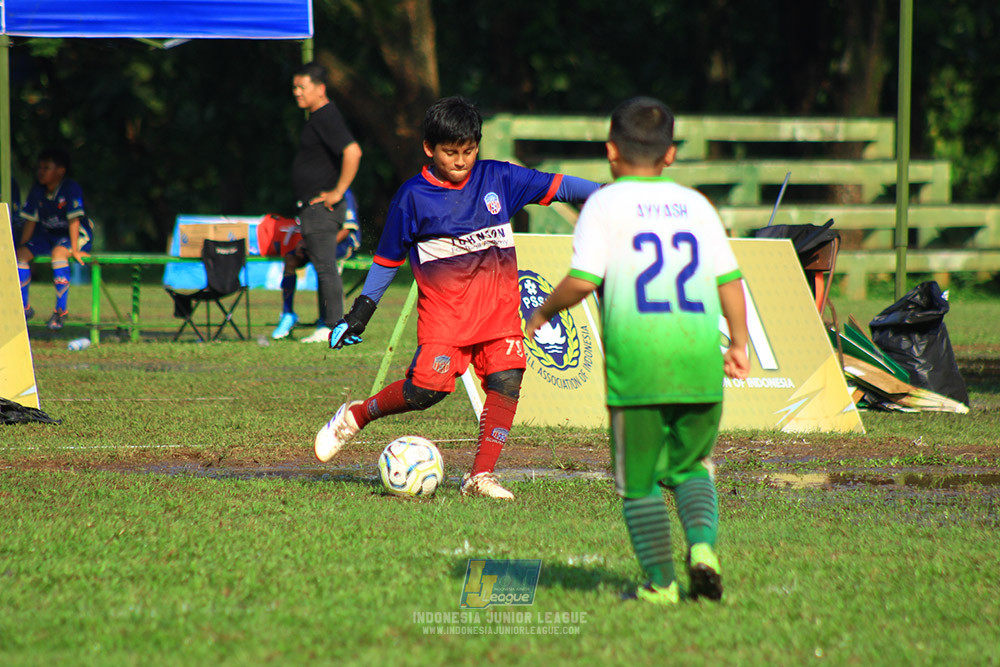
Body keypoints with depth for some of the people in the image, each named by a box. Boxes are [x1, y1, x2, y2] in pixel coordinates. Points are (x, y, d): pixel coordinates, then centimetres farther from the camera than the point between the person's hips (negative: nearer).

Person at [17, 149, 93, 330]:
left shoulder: (71, 188, -17)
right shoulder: (37, 191, 0)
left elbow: (74, 220, -22)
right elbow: (30, 221, 5)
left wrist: (75, 250, -26)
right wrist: (22, 247, 0)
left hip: (77, 235, -6)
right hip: (48, 236, 6)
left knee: (58, 252, -37)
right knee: (21, 254, -15)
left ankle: (61, 310, -31)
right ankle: (24, 307, -3)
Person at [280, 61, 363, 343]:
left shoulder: (327, 118, -16)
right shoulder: (318, 117, 16)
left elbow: (353, 152, -29)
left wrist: (338, 192, -23)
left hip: (322, 207, -11)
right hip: (313, 208, 11)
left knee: (325, 267, -8)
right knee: (324, 267, 12)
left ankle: (332, 327, -7)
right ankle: (327, 323, 15)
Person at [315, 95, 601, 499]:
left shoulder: (497, 179, 6)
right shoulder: (413, 197, 0)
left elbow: (554, 186, 8)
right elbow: (387, 259, 8)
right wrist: (360, 313, 8)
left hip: (499, 306, 3)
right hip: (444, 310, -3)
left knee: (506, 382, -13)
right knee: (428, 387, -16)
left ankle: (481, 476, -8)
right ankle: (354, 417, 8)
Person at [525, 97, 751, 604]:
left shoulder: (605, 205, 3)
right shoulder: (695, 204, 15)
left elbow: (582, 280, -6)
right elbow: (730, 280, 13)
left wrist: (544, 313, 10)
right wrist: (738, 343, 23)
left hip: (636, 357, -3)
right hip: (699, 352, 3)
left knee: (640, 482, 7)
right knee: (691, 466, 19)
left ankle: (660, 583, 4)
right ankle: (702, 545, -6)